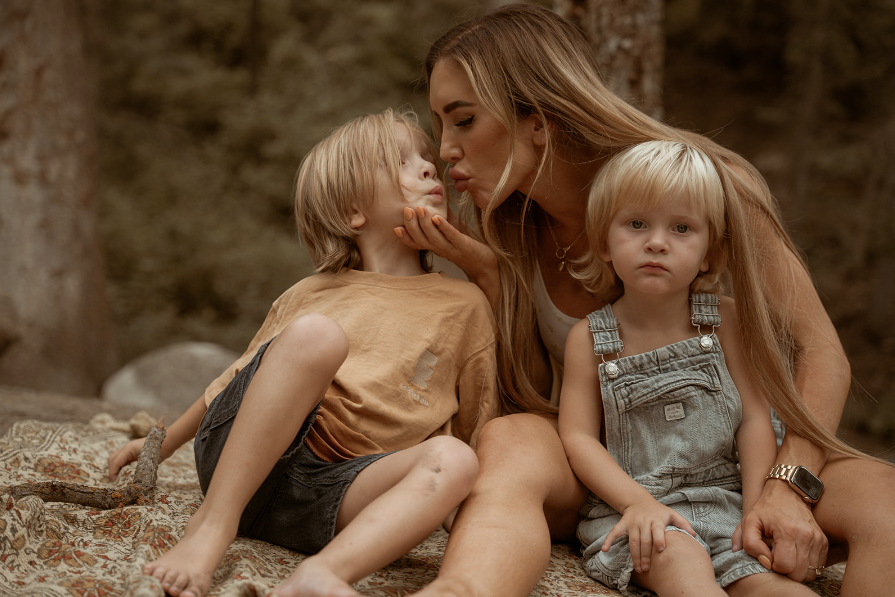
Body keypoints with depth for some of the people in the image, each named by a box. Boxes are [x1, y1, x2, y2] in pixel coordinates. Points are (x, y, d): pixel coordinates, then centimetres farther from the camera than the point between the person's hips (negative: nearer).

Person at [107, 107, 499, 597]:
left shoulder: (464, 305, 14)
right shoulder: (309, 295, 16)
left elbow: (473, 430, 18)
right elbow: (236, 379, 27)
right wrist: (161, 444, 31)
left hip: (335, 492, 0)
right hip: (237, 457, 0)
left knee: (455, 459, -29)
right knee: (316, 334, -27)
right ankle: (212, 522, -29)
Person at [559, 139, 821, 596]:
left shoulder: (724, 319, 5)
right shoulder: (589, 338, 1)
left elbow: (754, 418, 3)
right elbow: (578, 437, -3)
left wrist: (759, 513, -8)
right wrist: (639, 502, -17)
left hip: (723, 503, 2)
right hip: (628, 507, -2)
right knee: (681, 560, -34)